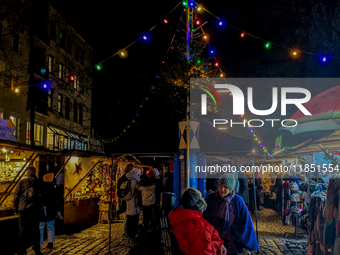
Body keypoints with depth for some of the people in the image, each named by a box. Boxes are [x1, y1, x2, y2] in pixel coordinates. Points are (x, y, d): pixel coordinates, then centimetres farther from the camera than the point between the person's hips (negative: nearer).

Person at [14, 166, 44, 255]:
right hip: (36, 209, 2)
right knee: (35, 230, 10)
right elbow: (43, 196, 10)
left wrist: (15, 208, 10)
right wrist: (40, 207, 19)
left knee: (23, 230, 4)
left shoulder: (22, 182, -1)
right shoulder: (39, 182, 5)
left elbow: (16, 195, 2)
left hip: (23, 209, -2)